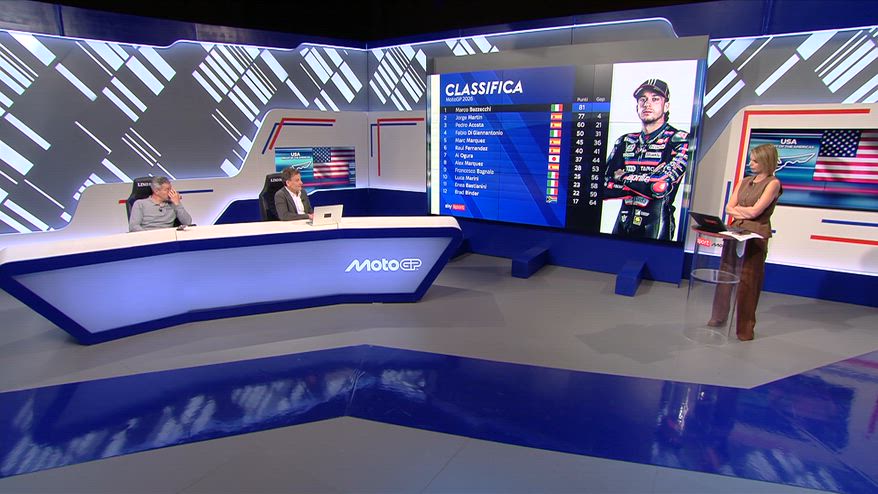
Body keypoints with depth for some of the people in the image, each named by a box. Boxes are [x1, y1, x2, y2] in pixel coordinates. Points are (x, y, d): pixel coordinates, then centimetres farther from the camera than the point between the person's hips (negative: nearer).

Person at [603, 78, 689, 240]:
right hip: (623, 221, 4)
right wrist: (644, 186, -9)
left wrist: (624, 177, -4)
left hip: (656, 222, -4)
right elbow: (603, 186, 2)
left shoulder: (680, 140, -3)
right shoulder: (625, 142, 10)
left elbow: (662, 186, -17)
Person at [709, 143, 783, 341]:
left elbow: (755, 211, -13)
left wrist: (736, 208, 3)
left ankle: (746, 328, 9)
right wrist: (745, 212, -10)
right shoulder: (745, 182, 14)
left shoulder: (773, 183, -4)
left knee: (748, 281, -1)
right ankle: (719, 317, 24)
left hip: (756, 237, -6)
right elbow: (728, 208, 7)